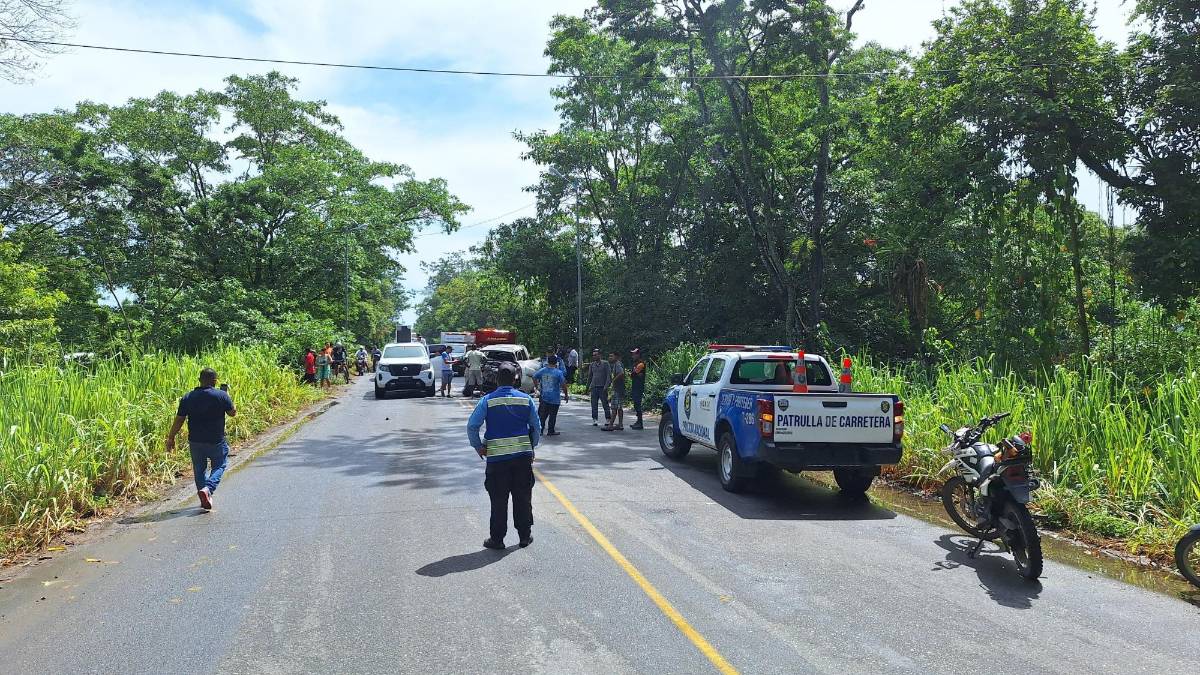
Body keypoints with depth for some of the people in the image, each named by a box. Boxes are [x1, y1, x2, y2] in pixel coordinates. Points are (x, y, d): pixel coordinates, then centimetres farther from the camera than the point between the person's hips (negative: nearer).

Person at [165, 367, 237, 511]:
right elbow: (233, 413, 1)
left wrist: (171, 438, 10)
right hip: (216, 442, -3)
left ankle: (205, 499, 20)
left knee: (199, 470, 17)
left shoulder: (187, 397, -1)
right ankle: (207, 489, -12)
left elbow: (178, 420, 0)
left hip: (195, 441, 3)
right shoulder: (222, 395, -10)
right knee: (219, 466, 12)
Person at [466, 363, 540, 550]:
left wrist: (479, 447, 3)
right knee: (523, 497, 11)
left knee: (498, 500, 6)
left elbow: (472, 426, -9)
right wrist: (531, 446, 18)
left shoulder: (488, 400, -5)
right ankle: (525, 536, 20)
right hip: (523, 455, 2)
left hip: (497, 457, -2)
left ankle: (497, 538, 12)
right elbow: (536, 427, 6)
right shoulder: (526, 399, 1)